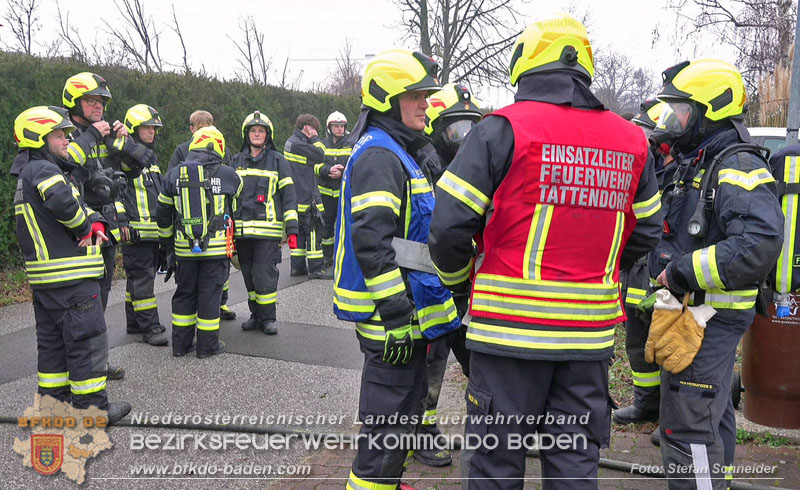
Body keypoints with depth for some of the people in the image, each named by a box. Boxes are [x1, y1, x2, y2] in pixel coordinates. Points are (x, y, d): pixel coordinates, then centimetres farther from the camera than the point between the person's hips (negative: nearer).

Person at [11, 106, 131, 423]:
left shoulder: (32, 172, 20)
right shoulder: (43, 169, -13)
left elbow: (79, 206, 17)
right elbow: (63, 202, -34)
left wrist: (95, 223, -3)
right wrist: (85, 229, -17)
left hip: (44, 279, 10)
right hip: (70, 277, -10)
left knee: (53, 341, 18)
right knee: (87, 339, -2)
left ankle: (53, 399, 28)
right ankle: (92, 406, 6)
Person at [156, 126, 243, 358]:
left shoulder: (174, 175, 4)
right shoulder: (227, 174, -5)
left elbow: (162, 213, 12)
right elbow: (239, 191, 16)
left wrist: (167, 241, 24)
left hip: (185, 248, 3)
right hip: (216, 247, -3)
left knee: (184, 294, 15)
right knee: (210, 294, 5)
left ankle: (181, 344, 22)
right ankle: (207, 345, 13)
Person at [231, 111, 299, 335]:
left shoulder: (277, 161, 4)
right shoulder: (236, 161, 14)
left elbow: (288, 195, 1)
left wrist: (292, 229, -6)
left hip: (268, 231, -4)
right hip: (242, 230, 4)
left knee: (265, 276, -7)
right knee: (249, 276, 10)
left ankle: (267, 318, 7)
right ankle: (255, 315, 23)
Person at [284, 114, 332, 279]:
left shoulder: (291, 142, 16)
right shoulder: (298, 144, -16)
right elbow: (319, 156, -14)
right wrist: (315, 138, -4)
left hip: (295, 196, 10)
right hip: (305, 196, -10)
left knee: (300, 230, 14)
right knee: (314, 230, -5)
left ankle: (298, 266, 18)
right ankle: (316, 268, -4)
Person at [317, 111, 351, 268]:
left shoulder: (352, 145, 4)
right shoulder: (322, 145, 9)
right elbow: (316, 166, -1)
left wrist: (342, 172, -19)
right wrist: (329, 170, -21)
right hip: (325, 192, 2)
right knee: (326, 225, 8)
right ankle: (327, 258, 20)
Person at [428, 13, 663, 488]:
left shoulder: (503, 129, -10)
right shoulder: (631, 140, 7)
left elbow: (450, 224, -12)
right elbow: (646, 232, 14)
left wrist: (460, 280, 6)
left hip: (510, 328, -4)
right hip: (591, 332, 5)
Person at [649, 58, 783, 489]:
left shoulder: (737, 168, -18)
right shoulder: (695, 165, 15)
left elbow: (761, 242, -32)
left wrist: (684, 273, -27)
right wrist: (668, 268, 8)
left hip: (710, 318, -10)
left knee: (688, 427, -7)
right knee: (712, 416, 23)